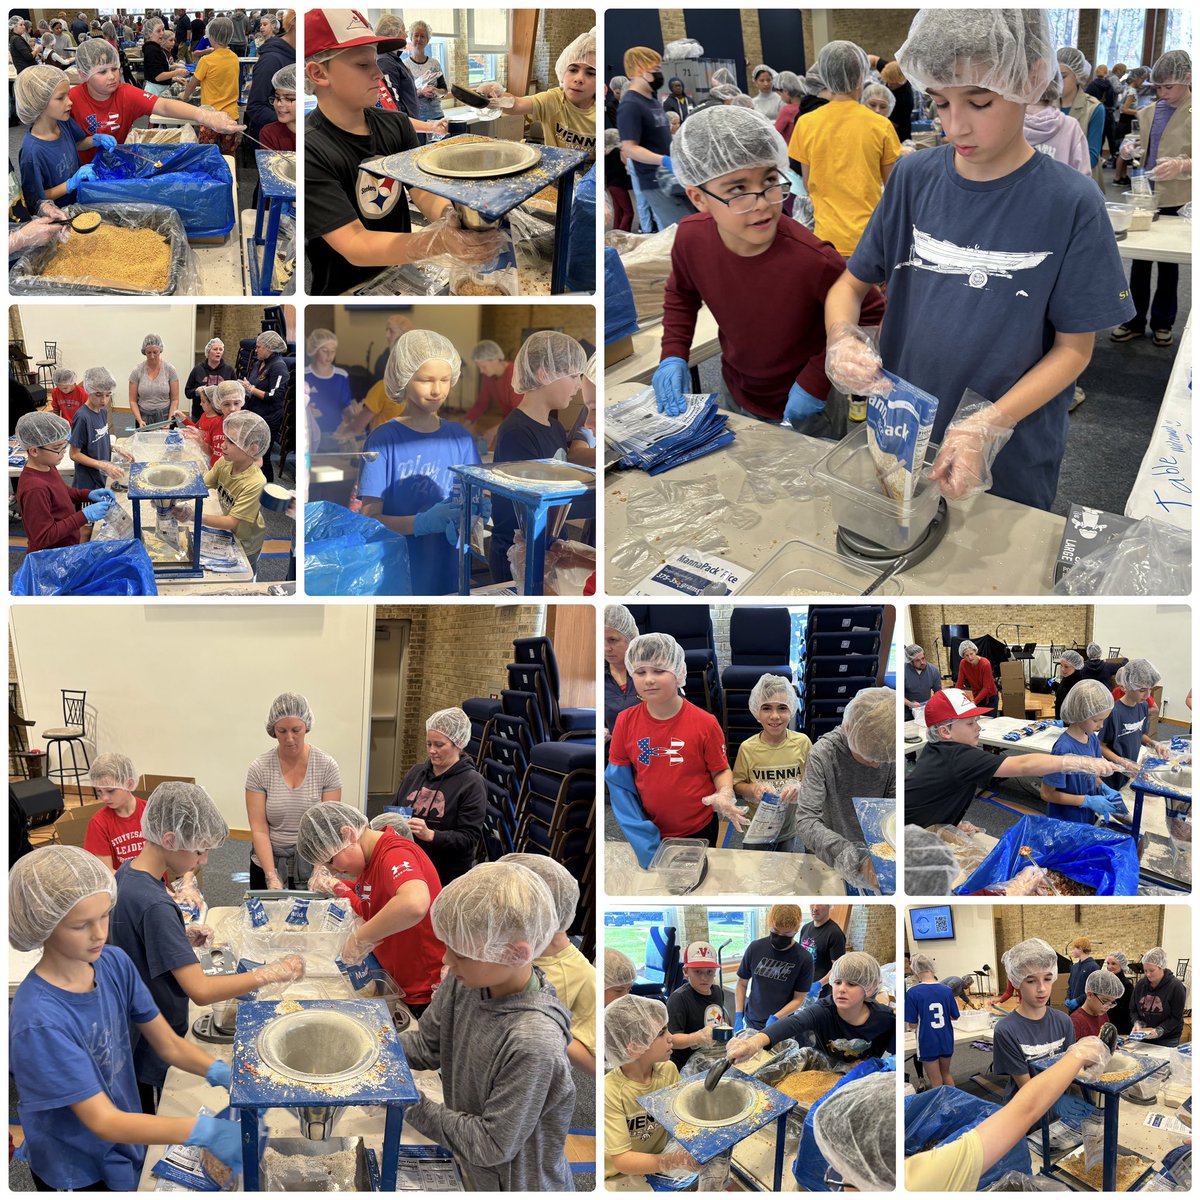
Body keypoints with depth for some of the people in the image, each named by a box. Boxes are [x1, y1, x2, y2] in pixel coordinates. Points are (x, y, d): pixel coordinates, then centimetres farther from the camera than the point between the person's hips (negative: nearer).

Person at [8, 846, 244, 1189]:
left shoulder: (115, 963, -11)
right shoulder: (38, 1019, -30)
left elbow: (169, 1044, -6)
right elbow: (103, 1121, -30)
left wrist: (222, 1073, -26)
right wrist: (206, 1131, -40)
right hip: (77, 1176, -5)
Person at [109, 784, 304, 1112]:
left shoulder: (128, 872, -3)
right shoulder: (155, 906, -32)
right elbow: (201, 990, -34)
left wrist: (182, 937, -1)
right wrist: (272, 973, -27)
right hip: (150, 1046, -9)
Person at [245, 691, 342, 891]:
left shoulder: (328, 767, -8)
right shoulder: (259, 769, -8)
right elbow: (259, 831, -11)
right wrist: (272, 878, -22)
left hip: (312, 866, 0)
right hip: (268, 865, 0)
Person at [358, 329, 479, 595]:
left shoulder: (460, 438, 3)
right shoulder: (385, 440, -9)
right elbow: (370, 519, -11)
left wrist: (463, 519, -17)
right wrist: (423, 522, -27)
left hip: (447, 574, 4)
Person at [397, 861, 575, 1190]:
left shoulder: (534, 1042, -35)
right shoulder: (465, 981, -15)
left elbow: (492, 1145, -26)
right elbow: (426, 1045, 1)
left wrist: (413, 1107, -22)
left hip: (519, 1185, -6)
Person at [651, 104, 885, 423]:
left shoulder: (813, 261, -34)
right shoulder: (691, 236, -19)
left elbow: (872, 317, -19)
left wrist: (815, 382, -22)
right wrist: (673, 356, -7)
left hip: (803, 409, -5)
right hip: (734, 393, 5)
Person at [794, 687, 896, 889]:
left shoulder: (891, 755, -7)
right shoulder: (823, 753, -18)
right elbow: (805, 822, -24)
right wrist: (853, 857, -38)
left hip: (876, 855, 1)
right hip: (829, 861, 0)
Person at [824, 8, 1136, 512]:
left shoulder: (1071, 204, -15)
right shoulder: (914, 177, -5)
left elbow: (1074, 347, -10)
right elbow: (851, 283, 3)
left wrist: (990, 427, -25)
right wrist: (841, 341, -20)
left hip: (1011, 465, -3)